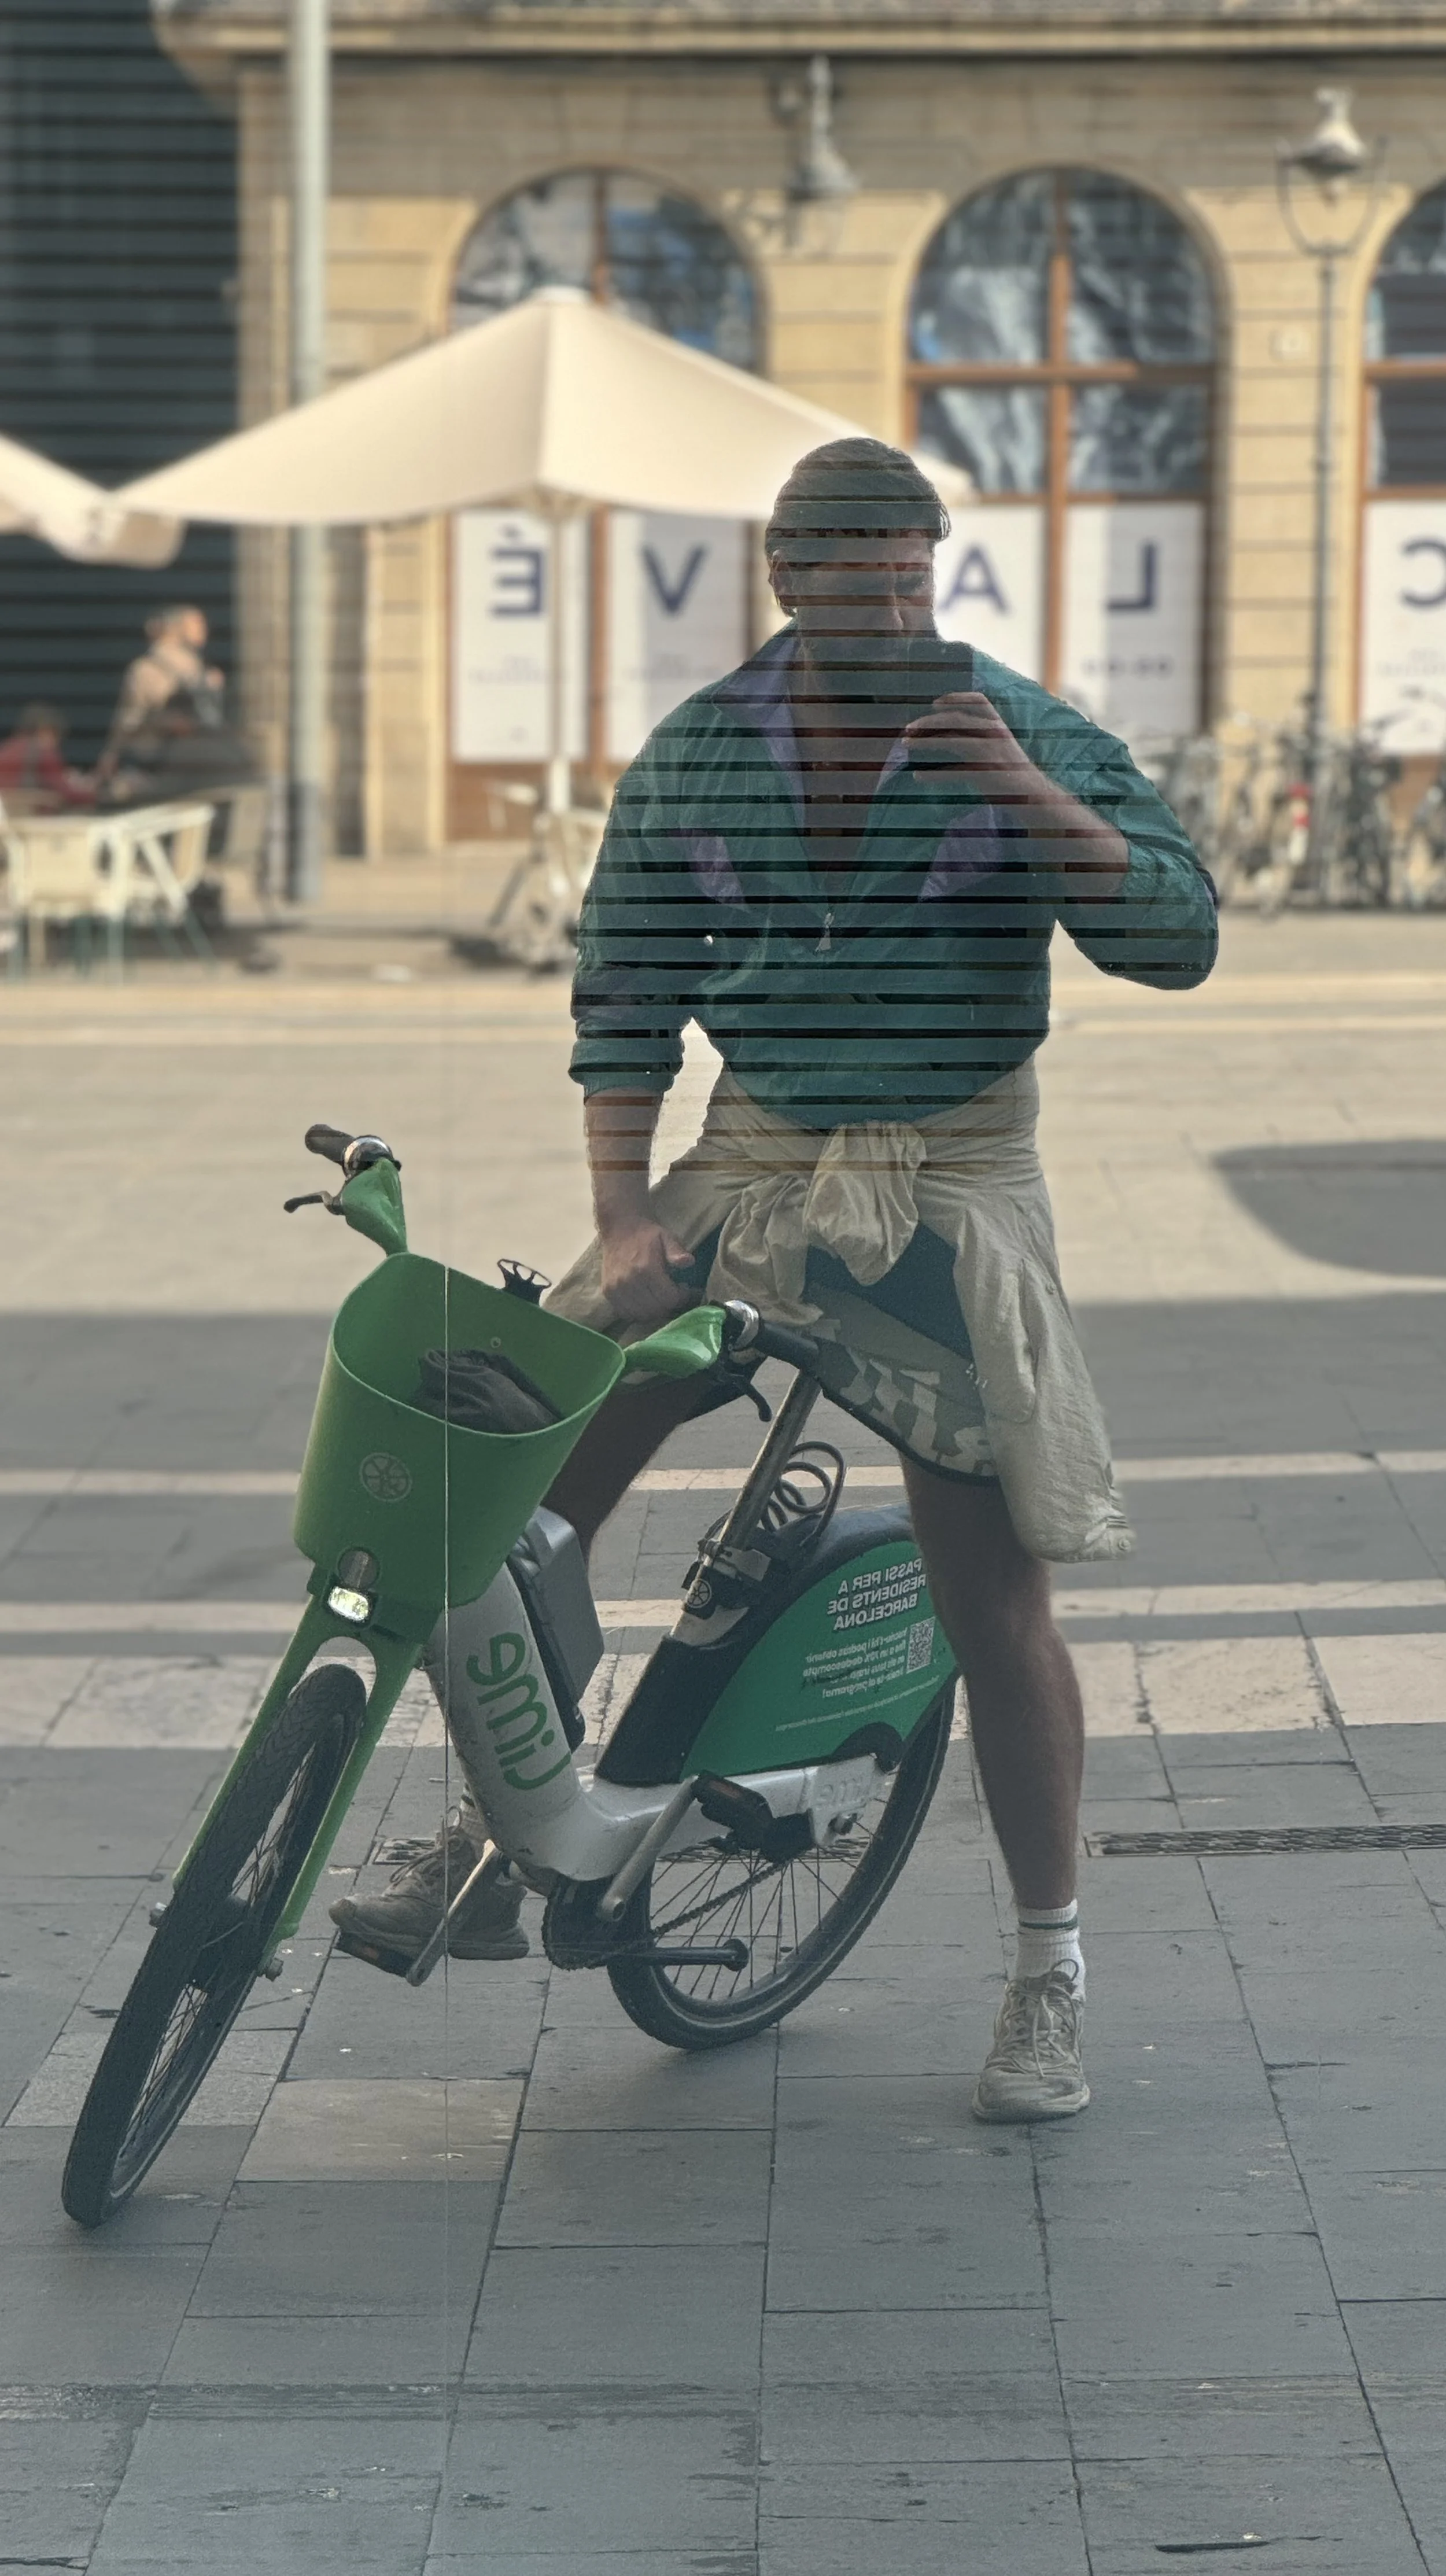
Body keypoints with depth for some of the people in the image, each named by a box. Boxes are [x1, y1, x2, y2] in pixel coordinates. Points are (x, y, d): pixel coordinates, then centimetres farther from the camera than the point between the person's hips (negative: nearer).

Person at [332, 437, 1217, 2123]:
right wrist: (620, 1219, -5)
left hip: (956, 1185, -2)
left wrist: (1029, 797, -25)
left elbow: (1179, 939, -11)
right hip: (750, 1169, 2)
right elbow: (624, 998, 6)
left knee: (990, 1587, -4)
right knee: (524, 1487, -10)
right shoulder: (695, 756, 2)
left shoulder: (1022, 738, -4)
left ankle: (1049, 1968, 10)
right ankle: (491, 1854, 5)